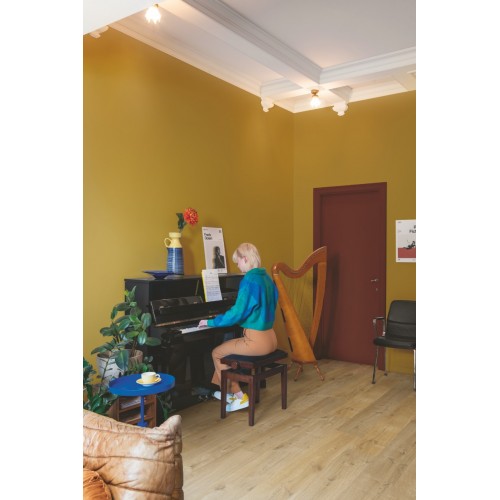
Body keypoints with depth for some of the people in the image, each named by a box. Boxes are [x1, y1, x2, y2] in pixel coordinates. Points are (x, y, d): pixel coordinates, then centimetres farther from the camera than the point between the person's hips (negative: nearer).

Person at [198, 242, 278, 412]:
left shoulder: (249, 280, -18)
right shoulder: (267, 278, 8)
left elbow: (237, 313, -19)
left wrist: (211, 322, -6)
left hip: (257, 340, -9)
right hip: (269, 338, 9)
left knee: (217, 353, 12)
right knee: (225, 346, 25)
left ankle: (239, 396, 15)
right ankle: (227, 391, 32)